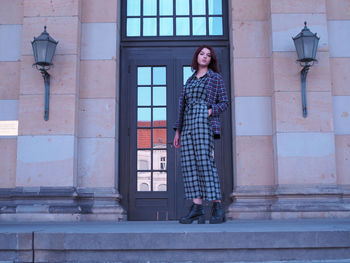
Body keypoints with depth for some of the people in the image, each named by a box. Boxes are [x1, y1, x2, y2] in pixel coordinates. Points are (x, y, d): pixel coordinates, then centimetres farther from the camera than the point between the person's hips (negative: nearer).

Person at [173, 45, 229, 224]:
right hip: (187, 124, 6)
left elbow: (224, 102, 6)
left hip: (204, 123, -5)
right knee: (189, 164, -4)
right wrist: (177, 130, 14)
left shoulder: (215, 78, 10)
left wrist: (211, 111, -13)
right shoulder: (190, 80, 23)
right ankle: (197, 209, -4)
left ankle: (217, 208, -12)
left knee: (205, 162, -14)